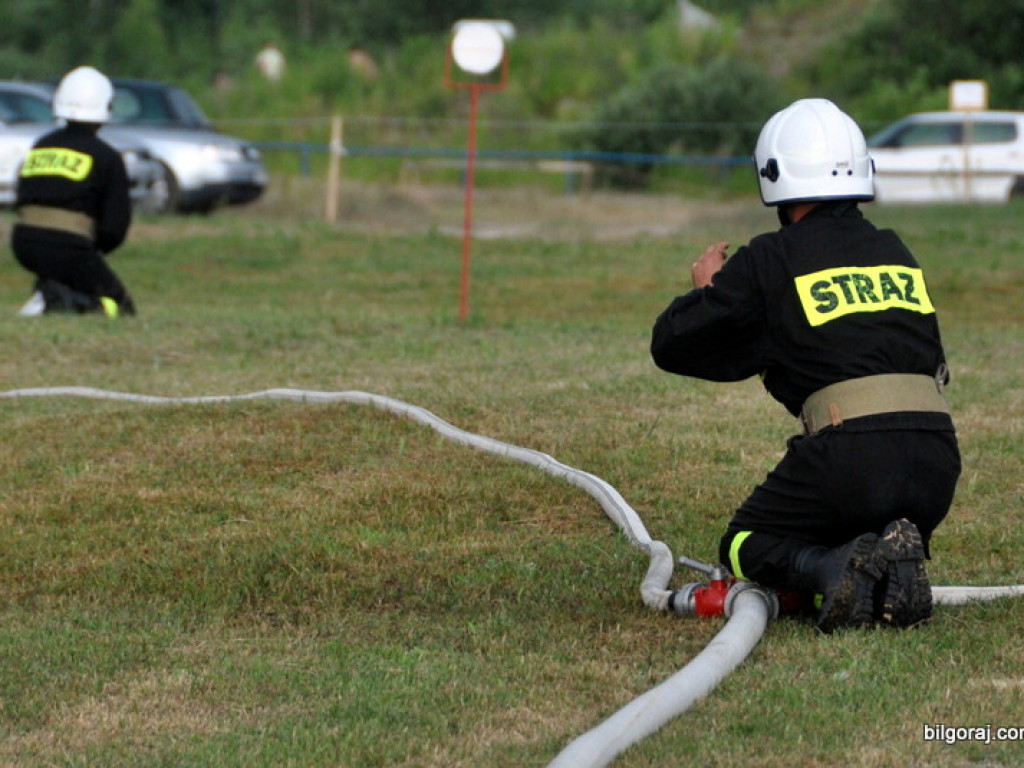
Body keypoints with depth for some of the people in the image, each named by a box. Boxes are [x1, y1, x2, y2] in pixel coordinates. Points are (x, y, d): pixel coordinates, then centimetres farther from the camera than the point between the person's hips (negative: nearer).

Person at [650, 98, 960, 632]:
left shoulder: (770, 259, 3)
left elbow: (670, 345, 9)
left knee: (746, 546, 16)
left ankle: (836, 568, -14)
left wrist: (705, 289, 31)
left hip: (849, 453, -5)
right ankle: (896, 566, -5)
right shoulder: (897, 253, 18)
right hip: (938, 456, 5)